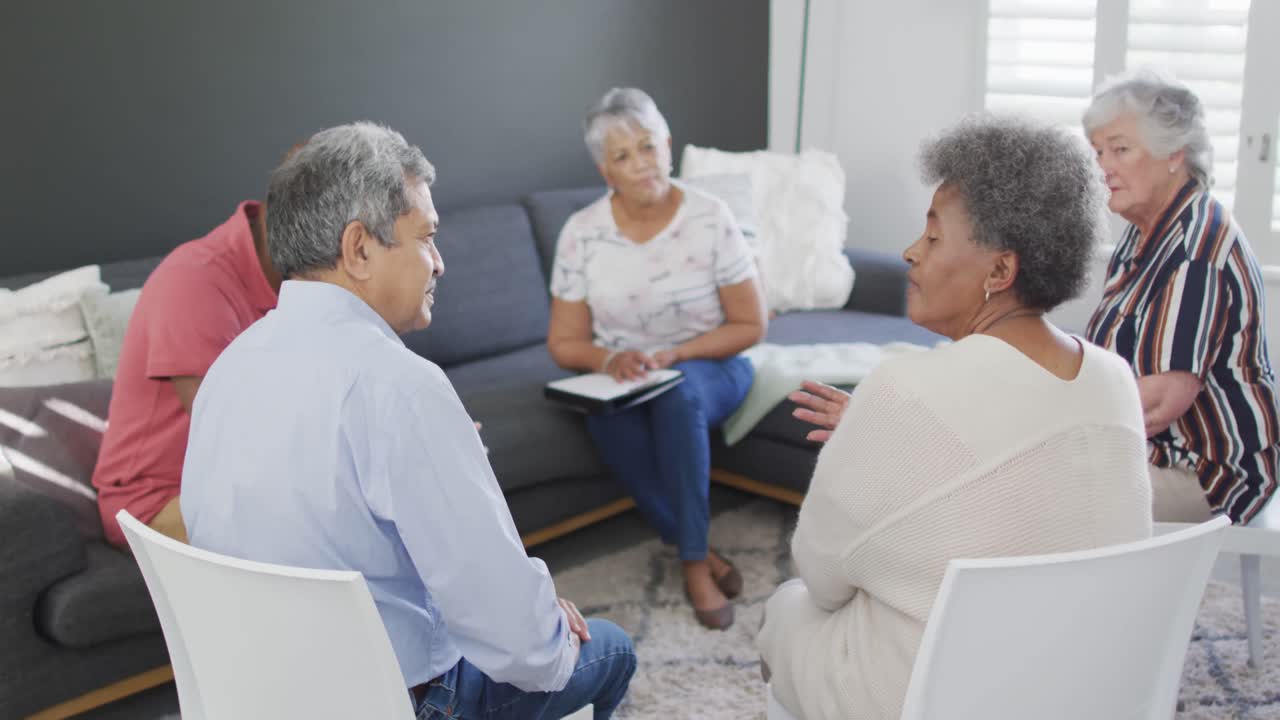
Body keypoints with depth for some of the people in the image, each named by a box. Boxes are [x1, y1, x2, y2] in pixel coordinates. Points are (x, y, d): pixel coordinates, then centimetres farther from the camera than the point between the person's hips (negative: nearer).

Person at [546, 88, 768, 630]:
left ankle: (693, 560, -26)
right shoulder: (582, 233, -6)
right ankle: (701, 552, -20)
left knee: (677, 391, -38)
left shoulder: (710, 219, -10)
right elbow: (564, 343, 0)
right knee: (606, 417, -35)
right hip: (618, 377, 1)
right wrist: (607, 359, -22)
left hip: (708, 368, -1)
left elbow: (750, 326, -5)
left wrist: (678, 353, -20)